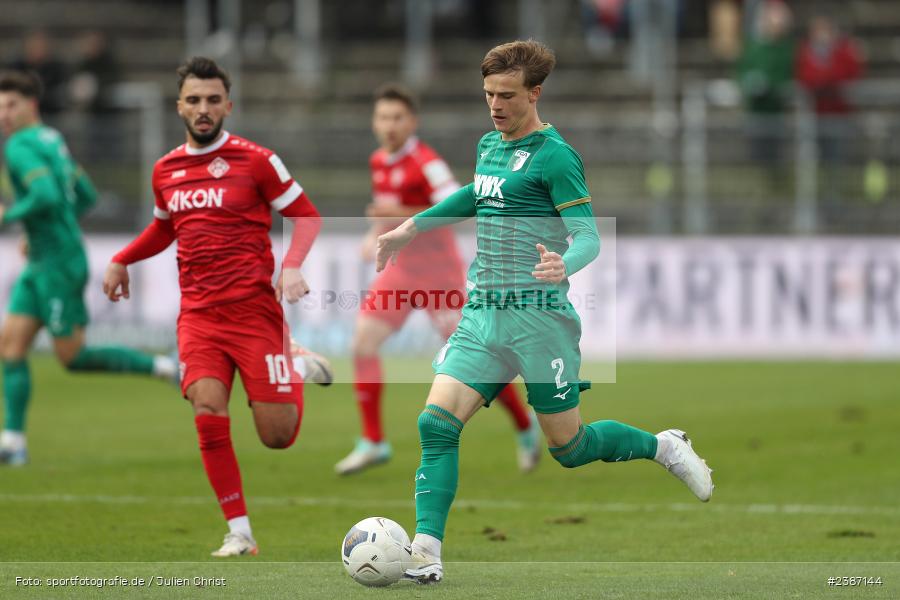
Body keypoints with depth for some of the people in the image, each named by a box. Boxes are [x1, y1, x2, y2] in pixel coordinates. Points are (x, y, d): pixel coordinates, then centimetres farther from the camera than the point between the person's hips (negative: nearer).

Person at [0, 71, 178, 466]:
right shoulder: (52, 141, 15)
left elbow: (46, 196, -29)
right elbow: (87, 196, 21)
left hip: (59, 264, -10)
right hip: (41, 265, 10)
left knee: (72, 357, -4)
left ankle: (164, 368, 3)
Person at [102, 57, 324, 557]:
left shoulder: (256, 160, -5)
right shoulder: (166, 170, 10)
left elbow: (306, 215, -1)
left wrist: (292, 266, -16)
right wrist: (121, 260, 25)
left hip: (255, 310, -3)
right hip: (199, 315, 3)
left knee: (277, 435, -5)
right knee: (208, 409, -19)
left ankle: (296, 385, 33)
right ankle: (240, 532, -11)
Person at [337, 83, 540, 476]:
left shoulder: (425, 162, -17)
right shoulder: (379, 162, 8)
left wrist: (402, 216, -32)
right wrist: (375, 234, 12)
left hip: (438, 271, -7)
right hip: (399, 272, 7)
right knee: (363, 344, -6)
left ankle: (526, 428, 17)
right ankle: (373, 443, 1)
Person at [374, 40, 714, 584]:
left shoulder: (554, 155, -10)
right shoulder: (490, 145, 13)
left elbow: (589, 236, -15)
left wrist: (564, 264, -37)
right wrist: (410, 229, 36)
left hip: (538, 318, -6)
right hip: (482, 315, 6)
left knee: (569, 447, 3)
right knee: (437, 422, -11)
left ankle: (665, 448, 29)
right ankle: (425, 554, -12)